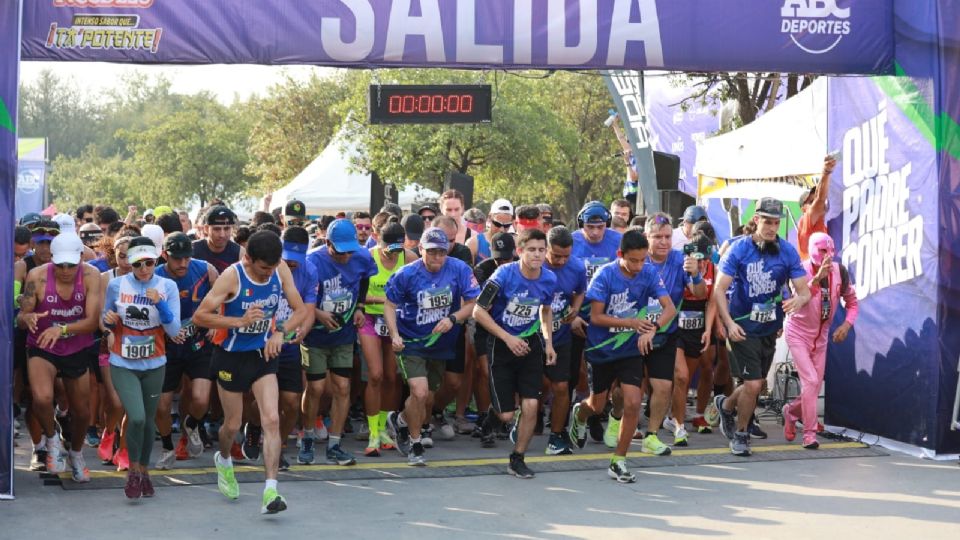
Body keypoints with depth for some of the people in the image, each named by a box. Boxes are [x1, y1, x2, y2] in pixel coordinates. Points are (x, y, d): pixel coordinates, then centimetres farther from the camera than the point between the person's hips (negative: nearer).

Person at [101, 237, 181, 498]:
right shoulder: (116, 285, -3)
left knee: (148, 421, 11)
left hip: (154, 365, 2)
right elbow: (105, 325, 10)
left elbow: (174, 331, -8)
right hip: (122, 364, -1)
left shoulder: (167, 287, -3)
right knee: (136, 418, -17)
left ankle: (143, 472, 32)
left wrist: (160, 303, -22)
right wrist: (108, 320, -13)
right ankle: (133, 471, 6)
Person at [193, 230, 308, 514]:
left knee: (272, 420, -13)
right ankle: (223, 460, 46)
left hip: (263, 354, 3)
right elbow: (199, 316, -21)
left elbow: (301, 310, 1)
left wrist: (279, 332, -17)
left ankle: (270, 491, -14)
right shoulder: (232, 276, -21)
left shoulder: (281, 270, -9)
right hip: (231, 356, -3)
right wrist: (240, 321, -29)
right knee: (233, 424, 12)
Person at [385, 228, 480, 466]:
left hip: (441, 345, 3)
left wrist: (452, 319, -25)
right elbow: (390, 304, -4)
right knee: (419, 392, -18)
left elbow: (472, 303, -7)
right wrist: (394, 335, -17)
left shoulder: (459, 269, -13)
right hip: (411, 342, -3)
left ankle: (400, 420, 47)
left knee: (428, 398, 14)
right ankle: (415, 446, 5)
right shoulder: (407, 274, -15)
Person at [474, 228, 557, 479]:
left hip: (530, 344, 3)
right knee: (506, 413, -3)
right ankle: (495, 412, 37)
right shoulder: (504, 275, -20)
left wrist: (548, 342, 5)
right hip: (501, 345, -3)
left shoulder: (549, 279, -6)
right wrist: (508, 338, -18)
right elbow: (479, 312, -15)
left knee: (531, 405, -9)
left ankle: (517, 459, 11)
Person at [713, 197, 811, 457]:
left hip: (770, 327, 4)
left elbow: (804, 290, -7)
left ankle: (726, 405, 46)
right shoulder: (739, 250, -12)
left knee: (756, 384, 15)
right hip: (743, 327, -4)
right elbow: (719, 289, -11)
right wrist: (729, 323, -23)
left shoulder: (788, 252, -5)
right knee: (753, 384, -10)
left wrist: (798, 300, -32)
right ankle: (739, 434, 13)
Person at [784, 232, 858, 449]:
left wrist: (846, 324, -11)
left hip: (821, 336, 5)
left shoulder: (839, 271, -7)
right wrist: (818, 277, -53)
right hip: (798, 333, -5)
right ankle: (810, 434, -6)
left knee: (815, 386, 10)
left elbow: (852, 303, 5)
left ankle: (792, 411, 39)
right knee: (810, 380, -16)